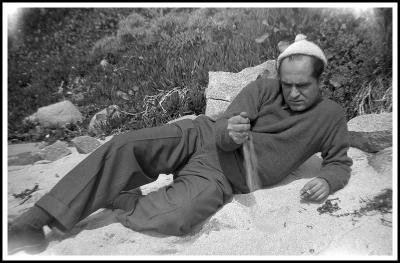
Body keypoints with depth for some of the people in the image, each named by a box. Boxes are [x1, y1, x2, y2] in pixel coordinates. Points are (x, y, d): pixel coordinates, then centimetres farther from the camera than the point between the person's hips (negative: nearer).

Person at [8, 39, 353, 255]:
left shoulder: (331, 116, 4)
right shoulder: (262, 89, 0)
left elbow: (340, 162, 14)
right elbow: (222, 132, -5)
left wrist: (327, 181, -10)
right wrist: (229, 133, -31)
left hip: (220, 176, -1)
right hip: (200, 136, 1)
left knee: (178, 218, -34)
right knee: (124, 145, -24)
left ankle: (123, 200, -1)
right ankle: (32, 223, -13)